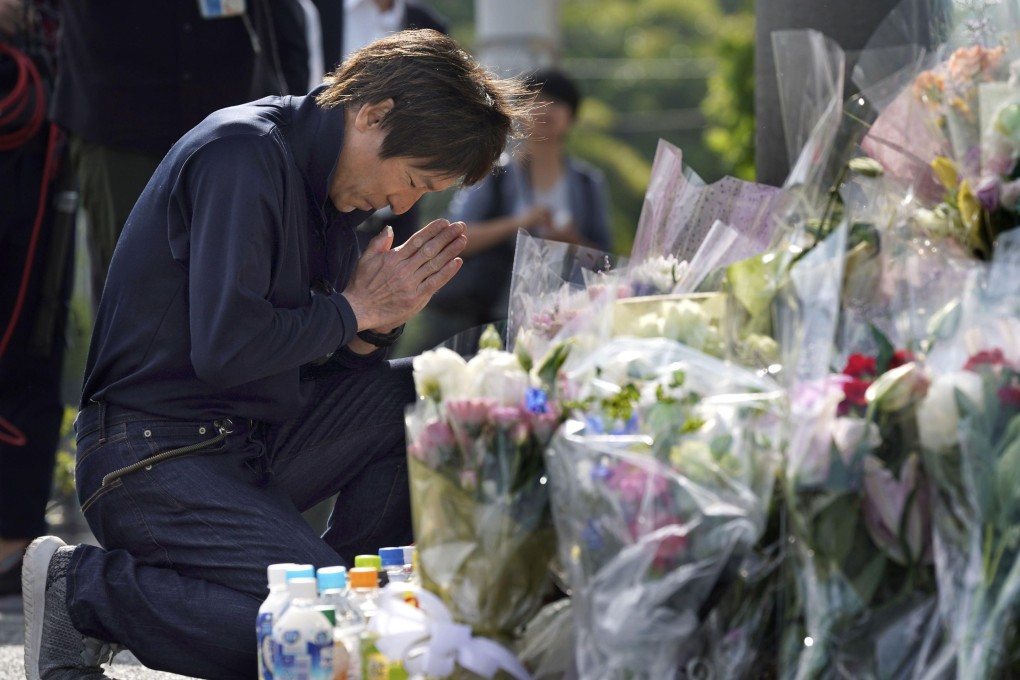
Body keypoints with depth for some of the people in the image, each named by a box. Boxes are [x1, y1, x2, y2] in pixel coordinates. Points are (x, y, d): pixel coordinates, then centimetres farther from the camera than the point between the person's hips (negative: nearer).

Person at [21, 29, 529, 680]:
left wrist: (378, 320, -6)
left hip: (253, 442, 9)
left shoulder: (334, 184, 12)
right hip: (156, 457, -9)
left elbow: (317, 359, 16)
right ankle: (83, 589, -9)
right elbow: (225, 347, -25)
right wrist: (353, 310, -11)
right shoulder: (244, 153, -16)